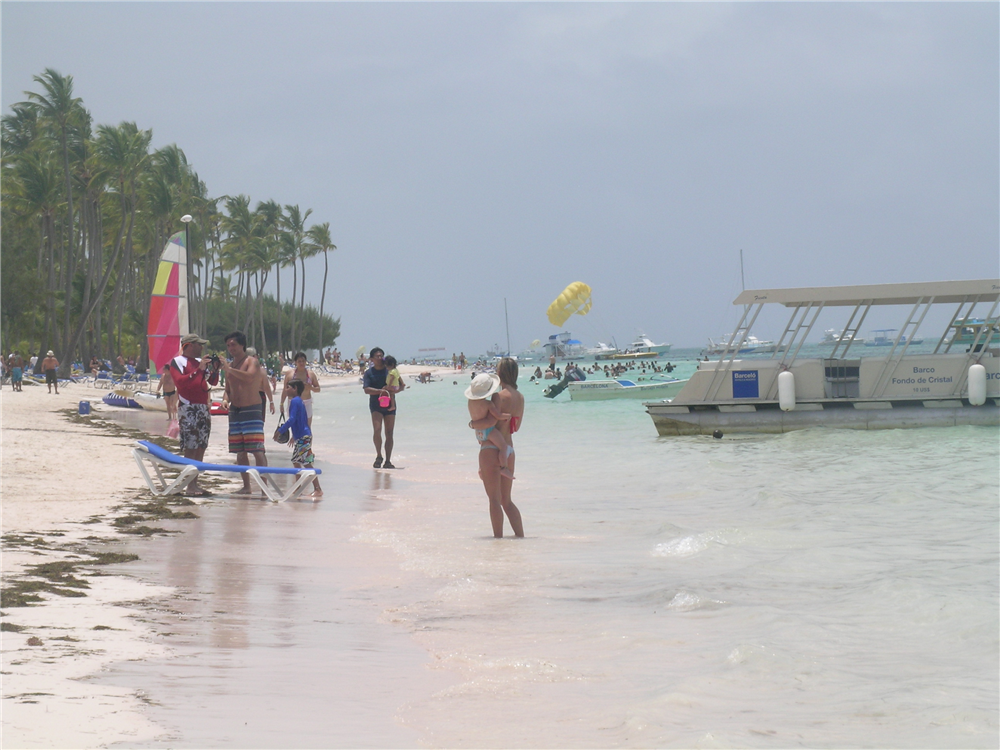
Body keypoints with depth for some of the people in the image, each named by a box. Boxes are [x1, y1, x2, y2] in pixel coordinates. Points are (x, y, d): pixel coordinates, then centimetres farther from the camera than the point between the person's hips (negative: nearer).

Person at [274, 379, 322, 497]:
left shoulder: (294, 401, -13)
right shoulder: (300, 401, 17)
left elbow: (292, 420, -22)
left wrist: (280, 430, -18)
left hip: (303, 438, -10)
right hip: (301, 437, 10)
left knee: (307, 463, -11)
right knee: (296, 461, 17)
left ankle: (318, 490, -13)